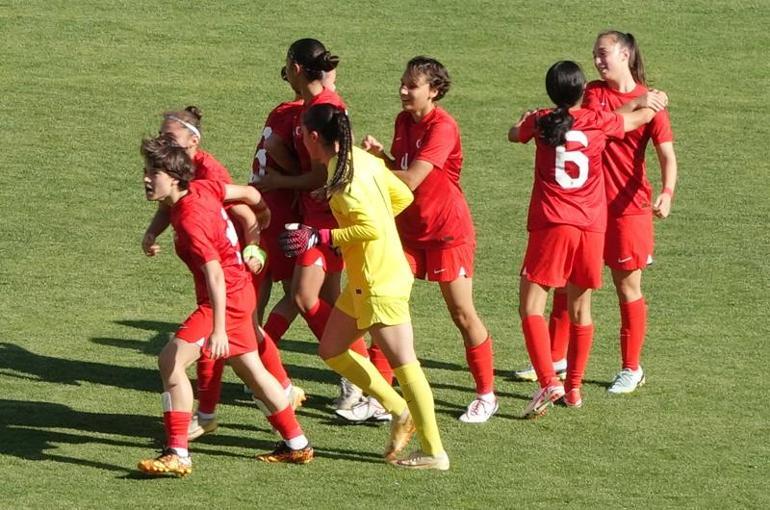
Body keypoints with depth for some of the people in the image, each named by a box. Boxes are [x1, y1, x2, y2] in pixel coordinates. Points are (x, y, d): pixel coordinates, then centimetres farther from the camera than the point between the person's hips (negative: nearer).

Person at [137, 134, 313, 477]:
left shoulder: (189, 220, -26)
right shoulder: (201, 188, -1)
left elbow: (215, 274, -30)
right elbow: (247, 193, 13)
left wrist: (219, 329, -35)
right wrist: (256, 219, 34)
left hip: (226, 298, -10)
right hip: (240, 291, 10)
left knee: (171, 361, -16)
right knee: (250, 369, 22)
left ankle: (178, 455, -15)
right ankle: (297, 445, 33)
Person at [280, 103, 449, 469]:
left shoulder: (342, 175, -19)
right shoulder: (361, 159, 8)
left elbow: (373, 228, -25)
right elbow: (403, 196, 17)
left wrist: (320, 238, -20)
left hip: (380, 284, -10)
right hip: (363, 282, 10)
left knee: (403, 363, -5)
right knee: (331, 350, 15)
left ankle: (434, 451, -1)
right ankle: (400, 412, 18)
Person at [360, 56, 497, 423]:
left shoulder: (442, 127, -20)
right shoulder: (404, 121, 6)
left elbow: (412, 179, -27)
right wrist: (379, 153, -9)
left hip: (448, 233, -7)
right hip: (408, 229, 7)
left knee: (462, 314, 1)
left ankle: (486, 395, 14)